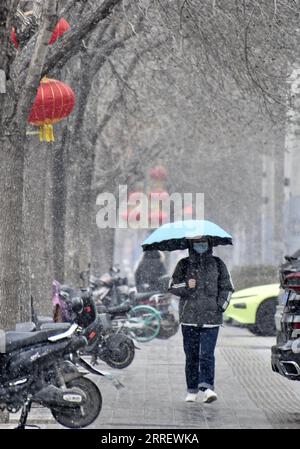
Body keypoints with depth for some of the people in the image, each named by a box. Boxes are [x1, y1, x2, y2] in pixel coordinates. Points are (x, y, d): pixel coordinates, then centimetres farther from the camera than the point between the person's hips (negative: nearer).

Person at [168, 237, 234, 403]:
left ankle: (208, 387, -17)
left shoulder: (218, 264, 9)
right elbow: (172, 286, 8)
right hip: (189, 317, 1)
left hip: (211, 317, -1)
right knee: (191, 355, 5)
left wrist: (221, 305, -2)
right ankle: (192, 390, 12)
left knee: (207, 354, -12)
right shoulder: (184, 264, 9)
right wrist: (186, 286, -12)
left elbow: (227, 287, 13)